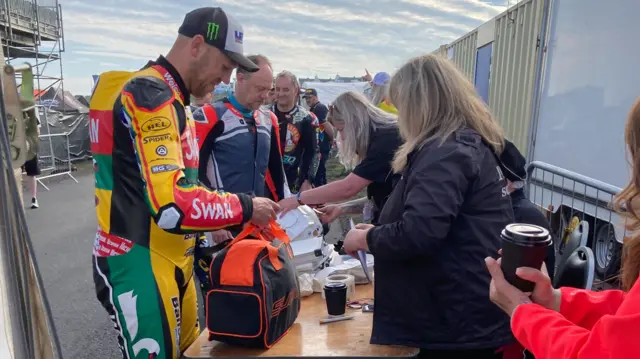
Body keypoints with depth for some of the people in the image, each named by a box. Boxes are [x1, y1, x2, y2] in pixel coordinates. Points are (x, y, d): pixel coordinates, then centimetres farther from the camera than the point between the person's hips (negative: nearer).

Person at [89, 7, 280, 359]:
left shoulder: (169, 99, 14)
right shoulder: (150, 95, -18)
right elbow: (172, 205, -28)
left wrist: (226, 224, 5)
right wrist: (245, 208, -15)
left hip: (171, 261, 9)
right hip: (140, 265, -9)